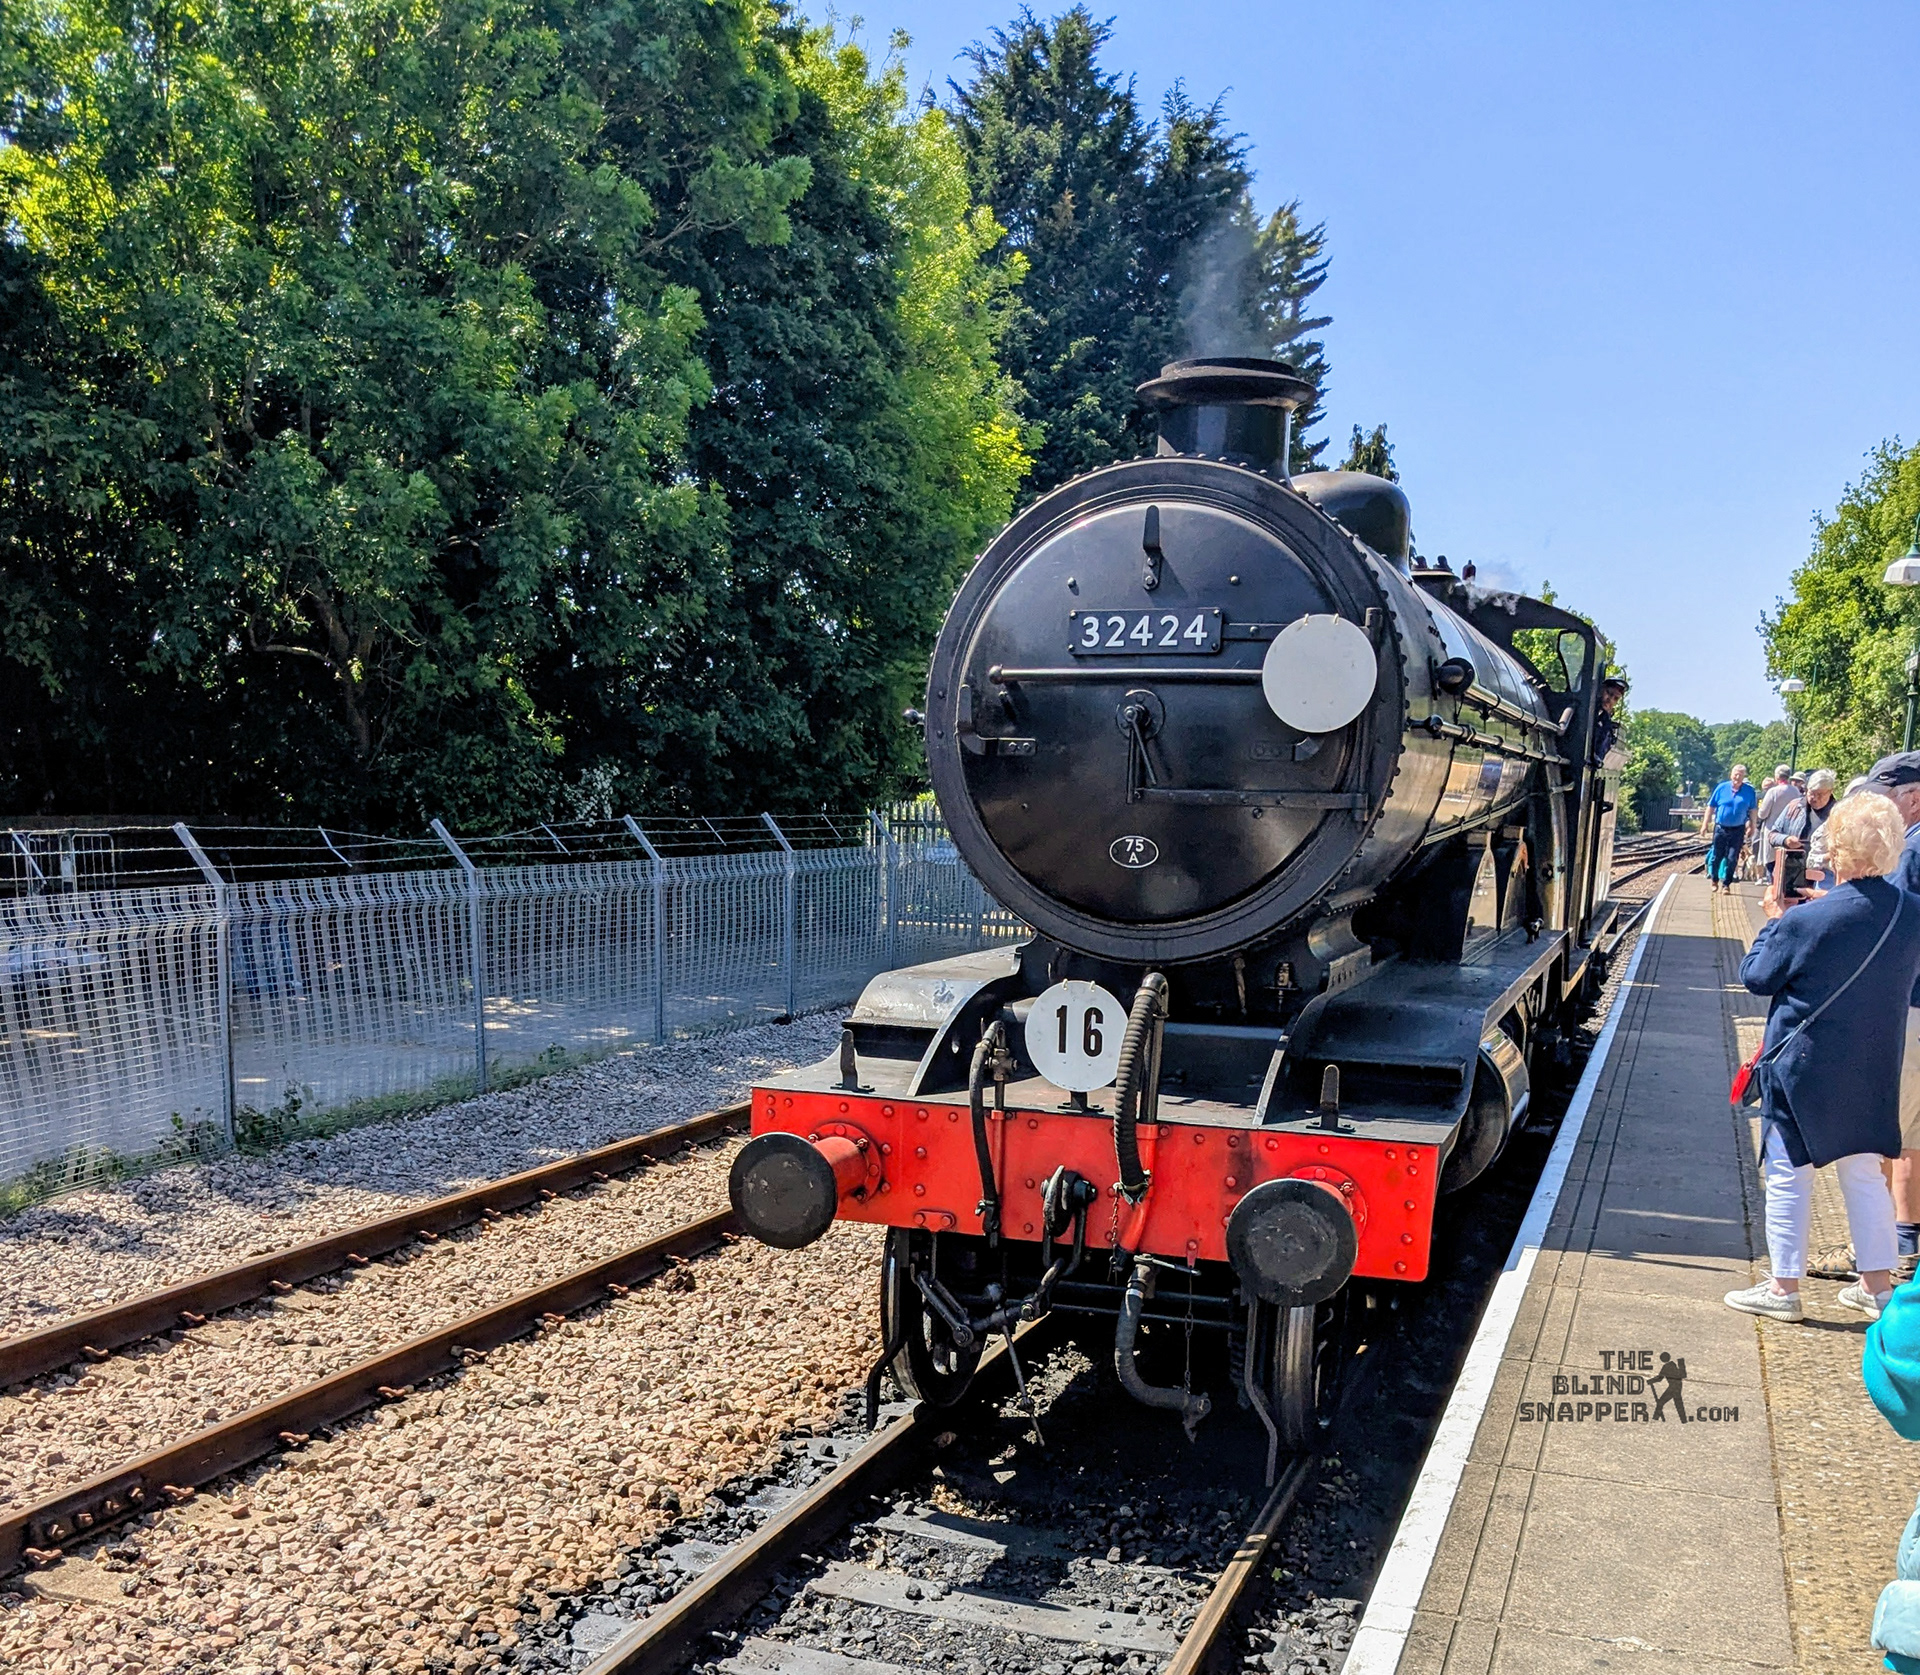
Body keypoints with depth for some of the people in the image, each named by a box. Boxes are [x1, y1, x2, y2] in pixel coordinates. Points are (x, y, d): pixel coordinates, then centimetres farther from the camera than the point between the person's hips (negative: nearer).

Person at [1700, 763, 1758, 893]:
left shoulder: (1750, 791, -1)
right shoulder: (1721, 788, -1)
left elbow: (1752, 810, 7)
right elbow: (1711, 807, 3)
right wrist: (1705, 824, 1)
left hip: (1738, 830, 0)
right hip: (1720, 828, 0)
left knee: (1732, 859, 0)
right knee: (1716, 856, 8)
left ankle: (1726, 884, 9)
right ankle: (1714, 880, 28)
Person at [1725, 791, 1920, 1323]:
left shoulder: (1805, 920, -22)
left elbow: (1756, 976, -9)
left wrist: (1772, 924, 5)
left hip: (1801, 1066, -5)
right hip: (1874, 1072, 5)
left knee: (1788, 1176, 6)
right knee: (1864, 1173, 18)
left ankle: (1784, 1288, 14)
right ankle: (1877, 1284, 27)